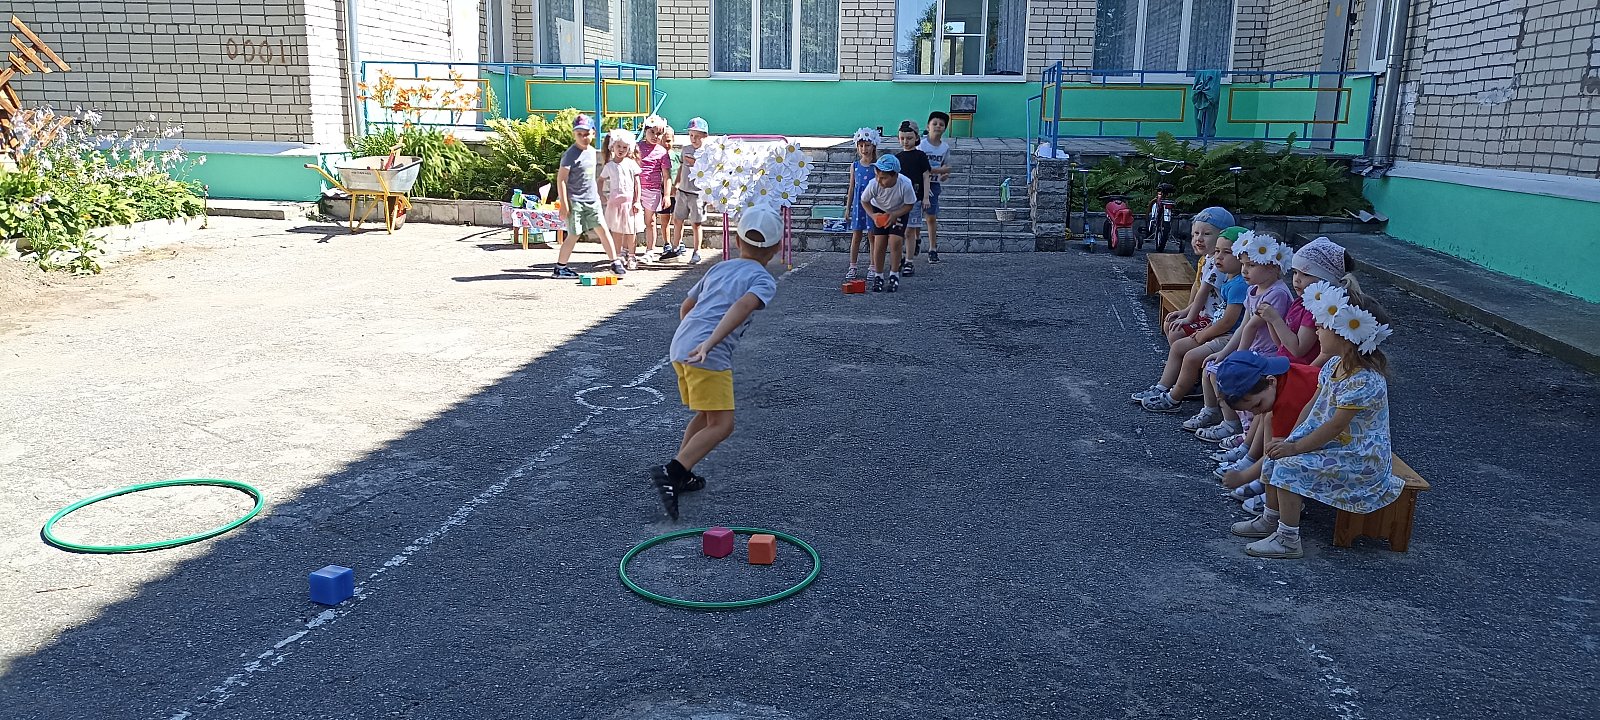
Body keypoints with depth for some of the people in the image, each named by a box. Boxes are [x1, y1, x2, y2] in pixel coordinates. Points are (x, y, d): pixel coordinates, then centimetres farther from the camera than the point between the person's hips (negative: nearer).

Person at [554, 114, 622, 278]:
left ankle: (615, 263, 4)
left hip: (592, 200, 6)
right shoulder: (571, 154, -12)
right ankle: (559, 268, 10)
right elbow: (561, 179, -14)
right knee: (574, 235, -1)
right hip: (575, 201, -6)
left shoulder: (592, 151, 10)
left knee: (603, 229, 0)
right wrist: (564, 203, -17)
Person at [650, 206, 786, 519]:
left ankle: (681, 475, 24)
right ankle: (671, 472, -20)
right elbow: (743, 306, -19)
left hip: (679, 347, 8)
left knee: (706, 415, 24)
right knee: (722, 425, -6)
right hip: (710, 356, -8)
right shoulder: (764, 280, 3)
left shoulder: (719, 268, 23)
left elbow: (685, 306, 32)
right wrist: (710, 343, -29)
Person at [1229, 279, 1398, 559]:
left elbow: (1335, 426, -25)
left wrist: (1296, 447, -19)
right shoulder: (1334, 365, 2)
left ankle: (1288, 539, -11)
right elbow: (1313, 405, 9)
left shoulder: (1364, 381, -27)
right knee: (1276, 455, 4)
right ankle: (1270, 518, 19)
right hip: (1334, 443, 10)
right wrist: (1292, 439, 0)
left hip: (1358, 456, -10)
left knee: (1290, 467, -22)